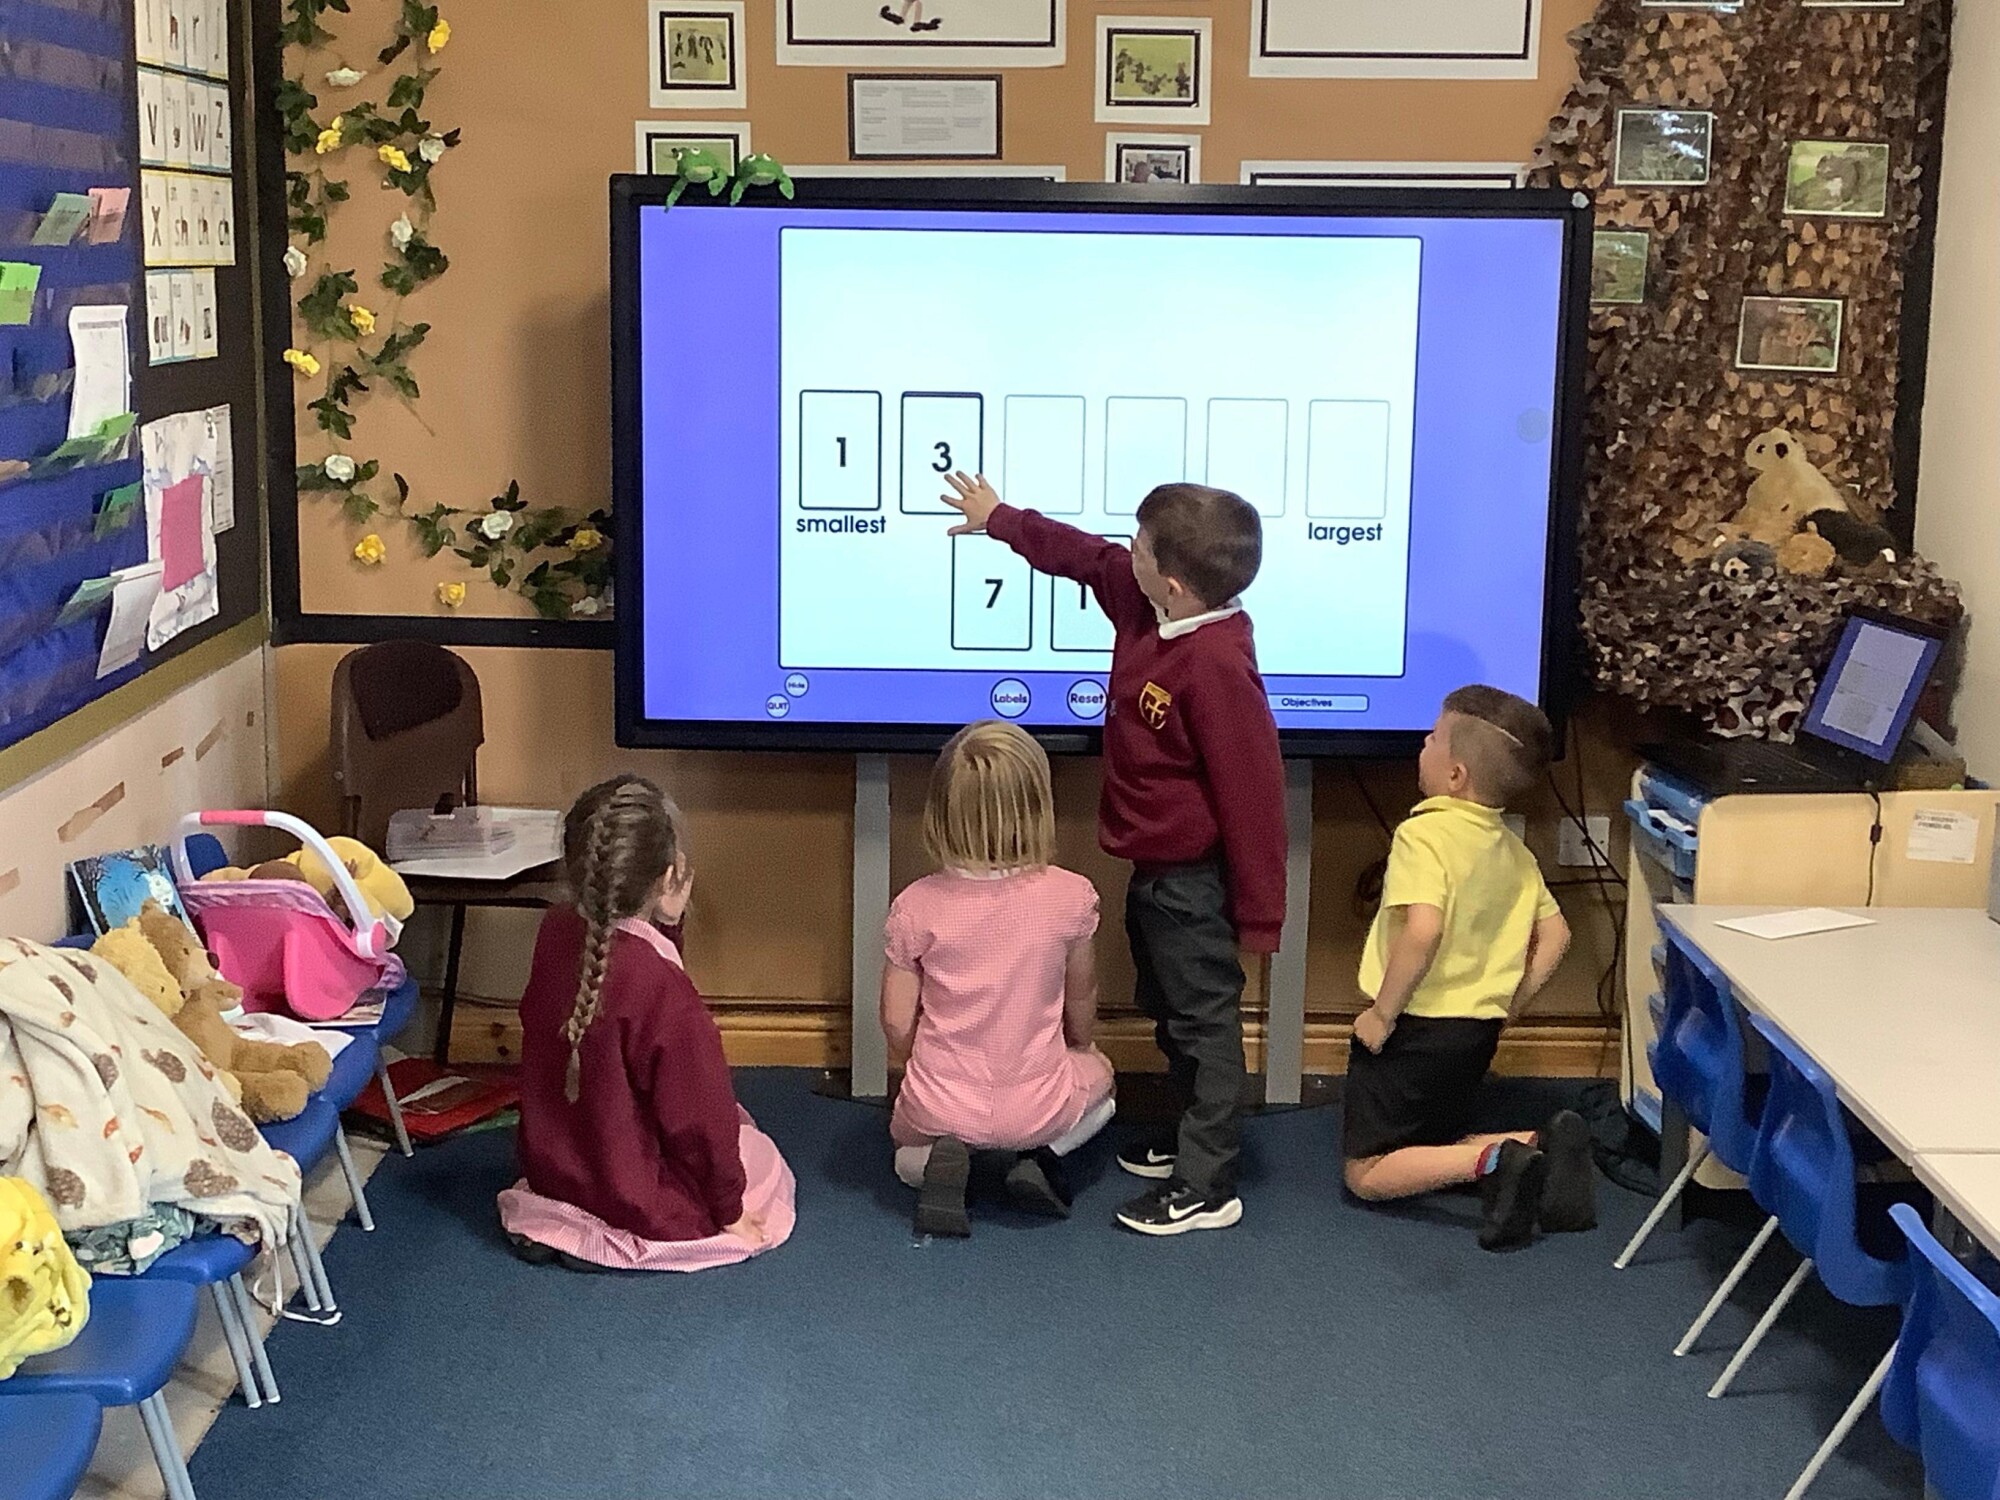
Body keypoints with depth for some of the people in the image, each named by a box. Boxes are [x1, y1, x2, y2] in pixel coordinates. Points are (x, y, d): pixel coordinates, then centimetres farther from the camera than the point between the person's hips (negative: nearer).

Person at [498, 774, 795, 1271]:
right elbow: (698, 1116, -21)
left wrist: (663, 924, -4)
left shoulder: (554, 934, -12)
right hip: (640, 1207, -6)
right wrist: (729, 1211, -5)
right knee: (760, 1155, 21)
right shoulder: (662, 988, -32)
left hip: (551, 1173, 6)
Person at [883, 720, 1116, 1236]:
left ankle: (935, 1160, 0)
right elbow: (1081, 1000, 3)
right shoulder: (1071, 896, -14)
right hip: (1038, 1107, 0)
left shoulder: (916, 907, -14)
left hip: (941, 1108, 0)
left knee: (904, 1137, 37)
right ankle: (1031, 1156, 4)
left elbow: (897, 1025, -7)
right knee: (1098, 1073, 34)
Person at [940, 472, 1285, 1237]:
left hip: (1192, 880, -10)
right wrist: (999, 519, 27)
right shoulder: (1142, 603, -4)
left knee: (1204, 1020, 2)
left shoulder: (1217, 666, -31)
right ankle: (1193, 1135, 41)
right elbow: (1082, 555, 17)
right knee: (1170, 1012, 23)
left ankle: (1207, 1187, 13)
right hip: (1155, 867, 10)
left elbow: (1253, 793, -27)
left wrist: (1258, 912, -21)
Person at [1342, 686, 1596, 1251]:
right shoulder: (1512, 849, 6)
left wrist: (1382, 1014, -22)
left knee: (1367, 1174, 5)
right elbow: (1554, 934, 12)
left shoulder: (1425, 834, -19)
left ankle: (1490, 1160, -18)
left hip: (1417, 1028, -8)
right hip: (1478, 1030, 8)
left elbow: (1423, 929, -32)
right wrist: (1505, 1006, 14)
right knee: (1432, 1150, 23)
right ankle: (1542, 1145, -1)